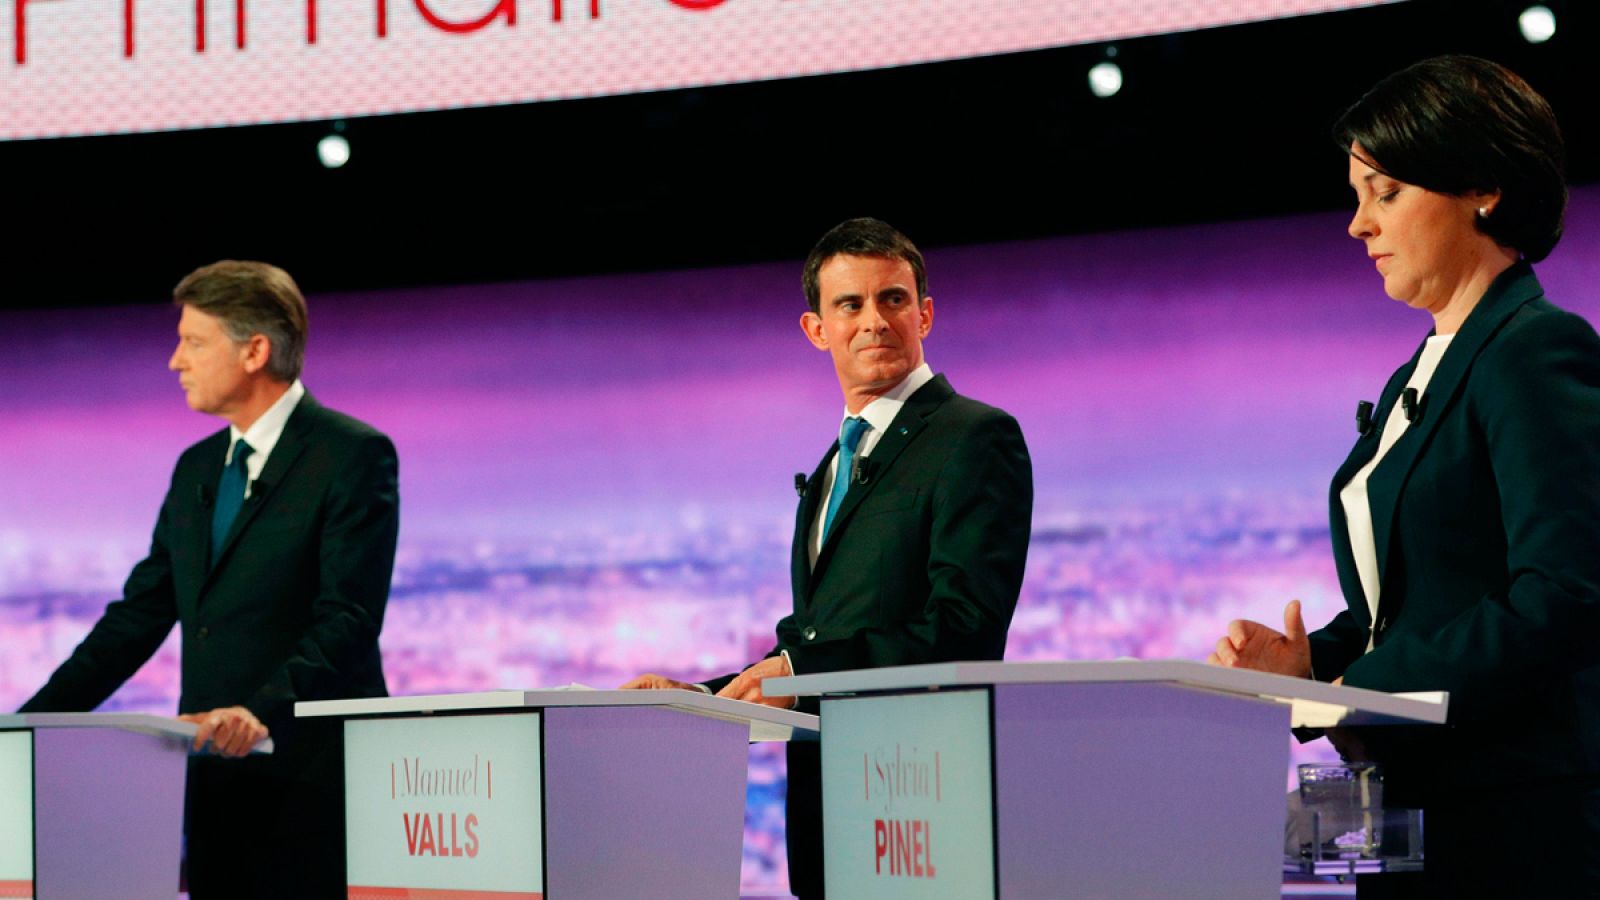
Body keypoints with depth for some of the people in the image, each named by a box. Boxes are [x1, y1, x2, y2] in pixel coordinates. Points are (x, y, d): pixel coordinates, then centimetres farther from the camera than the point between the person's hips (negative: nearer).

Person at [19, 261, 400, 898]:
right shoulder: (197, 468, 18)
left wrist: (264, 710, -29)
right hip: (215, 775, 7)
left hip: (308, 774, -7)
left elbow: (349, 619, -15)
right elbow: (139, 616, 17)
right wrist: (37, 720, 7)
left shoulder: (355, 456, -6)